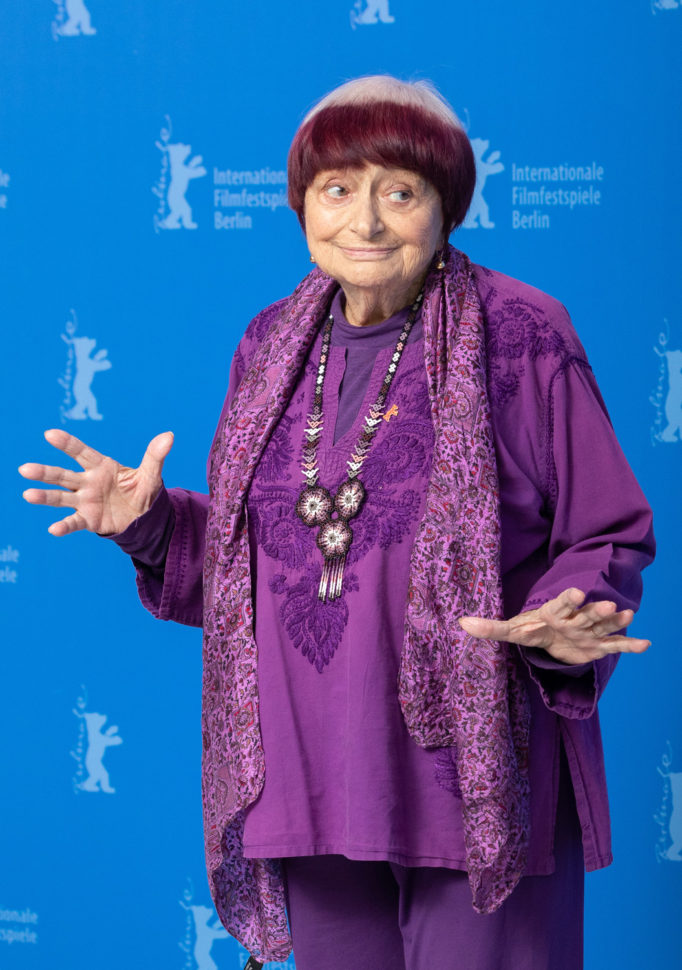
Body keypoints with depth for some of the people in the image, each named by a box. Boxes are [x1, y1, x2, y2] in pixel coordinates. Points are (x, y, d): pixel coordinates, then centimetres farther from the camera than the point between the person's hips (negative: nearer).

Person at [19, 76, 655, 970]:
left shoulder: (522, 337, -6)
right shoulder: (272, 348, 10)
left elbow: (610, 541, -4)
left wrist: (567, 626, -23)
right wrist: (151, 524, 0)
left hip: (475, 780, -4)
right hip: (314, 781, 5)